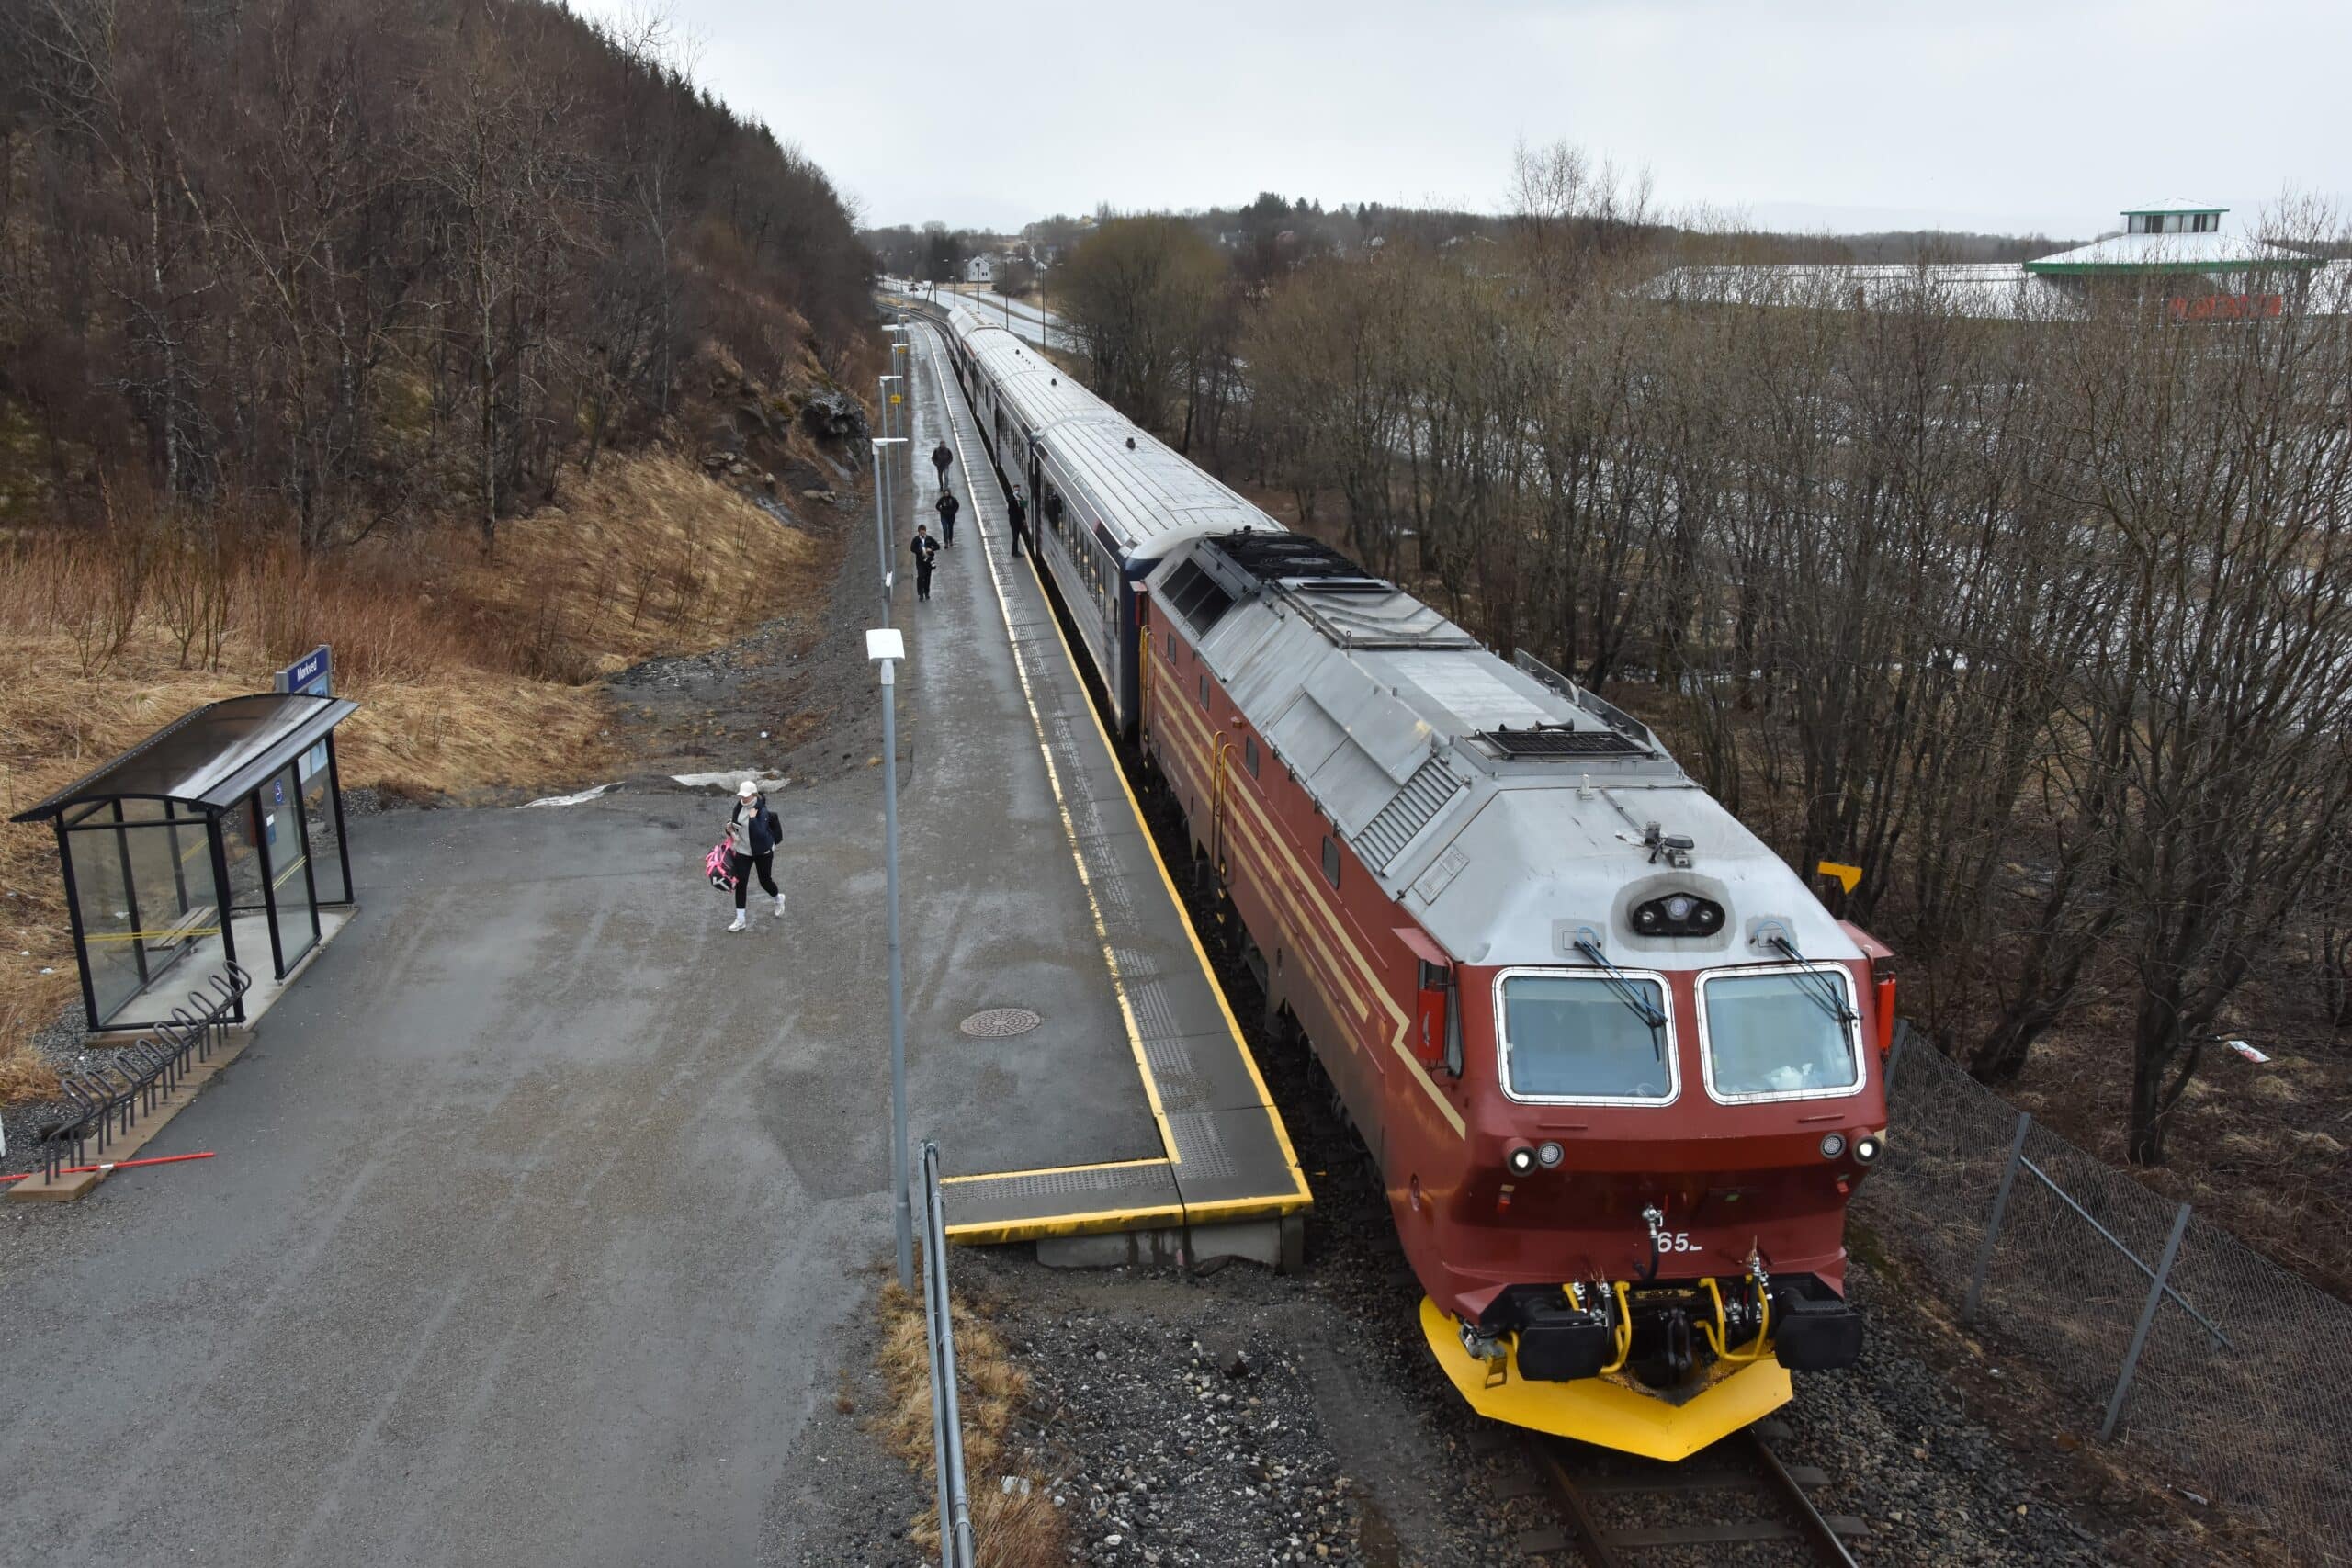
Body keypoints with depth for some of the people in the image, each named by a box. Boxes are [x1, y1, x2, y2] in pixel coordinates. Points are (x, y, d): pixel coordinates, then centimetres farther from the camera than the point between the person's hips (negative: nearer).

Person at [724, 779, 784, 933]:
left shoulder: (762, 811, -24)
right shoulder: (740, 805, -6)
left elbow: (760, 834, -31)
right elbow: (734, 821, 13)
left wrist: (753, 818, -35)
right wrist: (730, 828, -8)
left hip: (762, 851, -5)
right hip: (743, 850, 5)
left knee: (765, 881, 12)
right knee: (740, 883, -2)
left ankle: (778, 899, 48)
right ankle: (740, 920, 6)